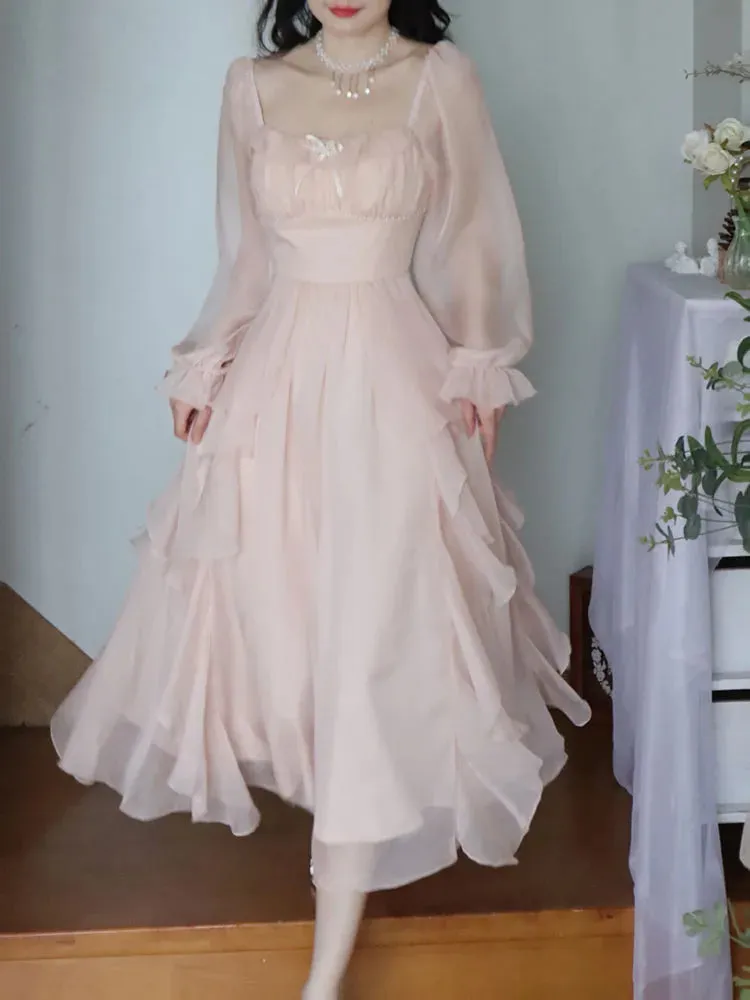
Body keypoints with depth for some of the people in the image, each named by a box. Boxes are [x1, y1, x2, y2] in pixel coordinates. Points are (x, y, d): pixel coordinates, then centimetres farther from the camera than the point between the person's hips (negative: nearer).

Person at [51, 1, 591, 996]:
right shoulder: (253, 87, 6)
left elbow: (473, 245, 4)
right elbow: (245, 257, 12)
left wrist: (477, 372, -1)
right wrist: (205, 368, 6)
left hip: (392, 380, -3)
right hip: (276, 374, 4)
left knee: (375, 633, -8)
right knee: (269, 595, 9)